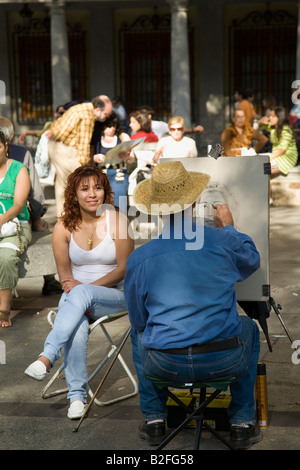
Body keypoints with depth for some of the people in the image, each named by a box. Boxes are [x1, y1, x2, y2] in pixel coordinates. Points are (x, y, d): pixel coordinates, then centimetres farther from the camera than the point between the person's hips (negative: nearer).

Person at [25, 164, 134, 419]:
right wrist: (76, 293, -16)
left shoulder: (117, 221, -7)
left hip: (115, 295, -2)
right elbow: (64, 273, 5)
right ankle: (77, 395, -23)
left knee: (80, 294, -36)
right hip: (76, 296, 2)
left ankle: (47, 357, -42)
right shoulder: (64, 227, 1)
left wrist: (85, 287, -18)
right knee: (76, 330, -32)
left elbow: (124, 268, -9)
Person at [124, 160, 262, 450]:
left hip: (165, 365, 1)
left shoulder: (138, 258, -5)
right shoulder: (225, 241, -6)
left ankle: (153, 420, 35)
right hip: (225, 362, 0)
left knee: (138, 331, 33)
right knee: (249, 328, 33)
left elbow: (138, 318, 9)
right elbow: (251, 263, 19)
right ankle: (242, 423, 31)